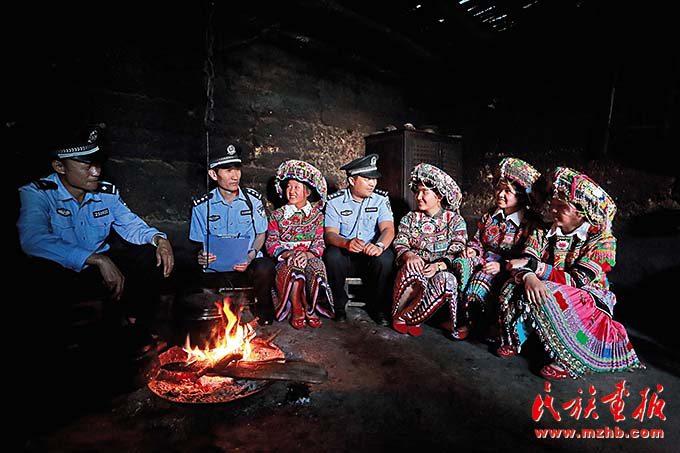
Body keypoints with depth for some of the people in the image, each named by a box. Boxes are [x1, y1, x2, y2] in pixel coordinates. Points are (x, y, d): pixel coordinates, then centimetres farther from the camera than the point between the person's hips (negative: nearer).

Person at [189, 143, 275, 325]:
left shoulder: (252, 198, 4)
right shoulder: (202, 206, 2)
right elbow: (200, 243, 10)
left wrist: (251, 256, -11)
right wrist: (201, 256, -14)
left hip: (249, 264, 0)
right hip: (216, 268, 0)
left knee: (266, 267, -34)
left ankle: (263, 310, -2)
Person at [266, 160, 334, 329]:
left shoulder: (317, 215, 13)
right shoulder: (277, 215, 13)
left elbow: (319, 243, 2)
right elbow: (271, 243, 3)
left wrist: (307, 253, -22)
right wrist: (288, 254, -18)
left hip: (310, 257, 0)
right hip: (286, 259, 0)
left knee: (316, 265, -36)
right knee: (294, 267, -37)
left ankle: (310, 307, -20)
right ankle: (297, 310, -21)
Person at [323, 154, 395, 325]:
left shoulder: (381, 199, 1)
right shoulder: (335, 201, -3)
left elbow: (388, 229, -11)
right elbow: (330, 234, -12)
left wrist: (379, 245, -35)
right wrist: (347, 243, -36)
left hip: (371, 256, 1)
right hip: (345, 256, -1)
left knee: (386, 258, -31)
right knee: (332, 255, -32)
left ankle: (378, 307, -6)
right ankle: (339, 304, -8)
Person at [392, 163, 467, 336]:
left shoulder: (455, 220, 6)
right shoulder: (410, 217, 13)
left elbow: (457, 251, -3)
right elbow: (399, 243, 2)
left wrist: (439, 265, -23)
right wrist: (409, 255, -22)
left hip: (441, 271, 0)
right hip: (414, 268, 0)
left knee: (448, 281, -37)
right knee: (412, 271, -37)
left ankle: (405, 316, -18)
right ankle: (396, 314, -11)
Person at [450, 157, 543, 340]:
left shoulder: (532, 223, -4)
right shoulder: (489, 217, 13)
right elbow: (477, 240, 24)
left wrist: (503, 266, -22)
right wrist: (473, 249, -1)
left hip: (509, 270, -5)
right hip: (485, 262, 5)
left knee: (482, 279, -36)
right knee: (460, 262, -28)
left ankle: (495, 323, -8)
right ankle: (462, 319, -22)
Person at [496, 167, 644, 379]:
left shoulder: (603, 241, -12)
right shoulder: (544, 232, 0)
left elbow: (577, 280, -23)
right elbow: (522, 265, -12)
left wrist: (533, 264, -26)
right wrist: (528, 276, -37)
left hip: (589, 302, -4)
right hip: (555, 295, 4)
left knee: (546, 296, -34)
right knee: (513, 288, -24)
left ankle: (570, 360, -19)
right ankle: (515, 339, -6)